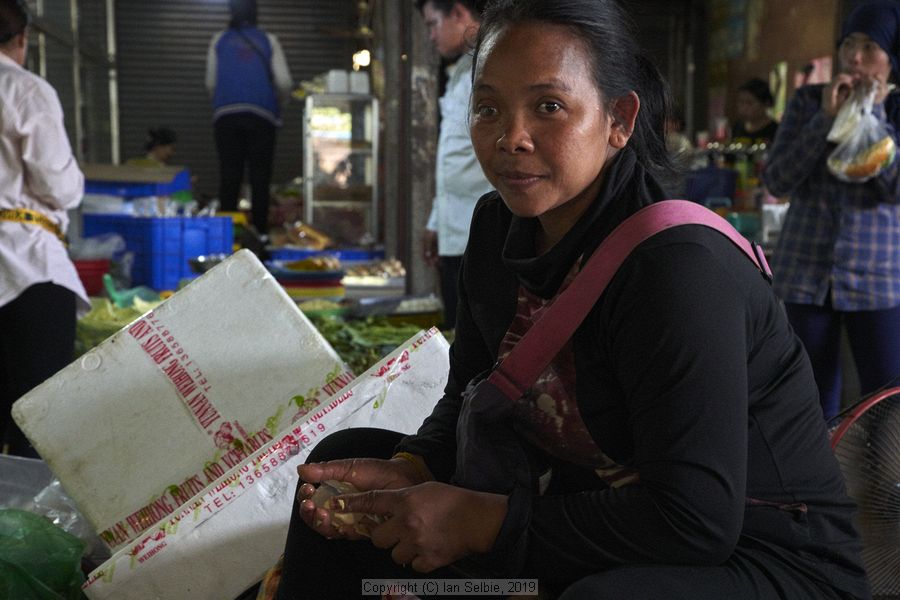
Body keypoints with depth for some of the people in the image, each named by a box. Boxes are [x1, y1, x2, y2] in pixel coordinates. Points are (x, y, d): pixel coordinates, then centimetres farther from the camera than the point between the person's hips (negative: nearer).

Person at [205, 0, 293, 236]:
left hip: (226, 115, 1)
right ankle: (260, 230, -1)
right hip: (261, 115, -1)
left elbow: (210, 83, 10)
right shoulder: (268, 41, 5)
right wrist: (279, 104, 19)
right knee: (260, 175, 2)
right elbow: (284, 82, 0)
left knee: (229, 173, 3)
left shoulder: (219, 40, 8)